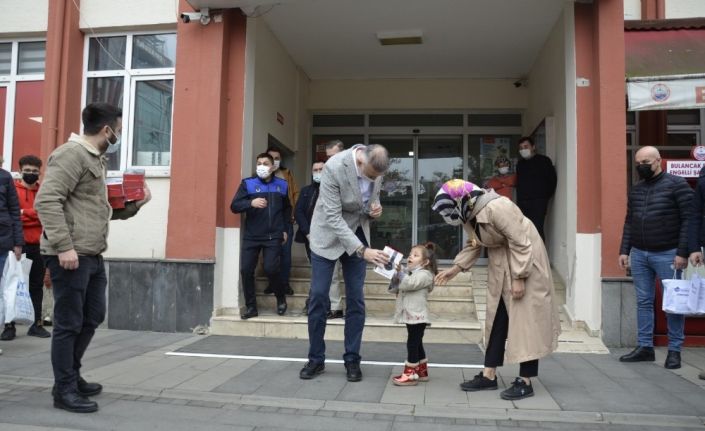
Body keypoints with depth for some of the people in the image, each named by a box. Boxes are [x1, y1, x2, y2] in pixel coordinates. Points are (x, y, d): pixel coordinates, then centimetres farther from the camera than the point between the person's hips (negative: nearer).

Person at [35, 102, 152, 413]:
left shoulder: (96, 159, 19)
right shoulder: (71, 154, -11)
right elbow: (46, 201, -21)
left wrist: (133, 204, 11)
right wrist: (64, 246, -25)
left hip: (92, 256, 10)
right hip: (70, 256, -10)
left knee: (92, 317, 18)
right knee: (69, 323, 1)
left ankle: (71, 376, 34)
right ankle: (64, 390, 14)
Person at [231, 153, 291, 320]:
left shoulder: (281, 185, 9)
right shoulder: (247, 183, 0)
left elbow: (287, 209, 21)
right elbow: (234, 206, -7)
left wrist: (285, 229, 14)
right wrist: (251, 202, -24)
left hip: (273, 236, 0)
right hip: (251, 236, 1)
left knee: (271, 269, -11)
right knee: (246, 270, -4)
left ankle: (281, 298, 17)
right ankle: (251, 307, 13)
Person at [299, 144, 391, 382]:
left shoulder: (375, 166, -10)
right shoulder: (334, 167, -28)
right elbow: (333, 217, -29)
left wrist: (375, 208, -14)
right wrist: (362, 251, -35)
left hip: (357, 233, 4)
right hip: (329, 233, -4)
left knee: (355, 299, 2)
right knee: (318, 296, -2)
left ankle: (352, 360, 13)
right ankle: (316, 359, 13)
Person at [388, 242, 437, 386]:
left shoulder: (424, 274, -10)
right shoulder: (409, 273, 19)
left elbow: (408, 284, -27)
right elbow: (394, 289, 14)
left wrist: (400, 272, -19)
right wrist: (395, 274, -1)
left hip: (417, 316, -9)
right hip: (410, 315, 9)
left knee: (413, 343, -6)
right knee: (416, 343, 16)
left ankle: (410, 374, -2)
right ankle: (422, 371, 27)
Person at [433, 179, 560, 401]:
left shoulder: (496, 208, -28)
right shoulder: (468, 214, -1)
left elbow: (521, 243, -25)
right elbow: (474, 244, 10)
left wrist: (519, 278, -23)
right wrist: (455, 268, 2)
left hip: (526, 259, -9)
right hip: (500, 263, 9)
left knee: (526, 319, -4)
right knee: (497, 318, 9)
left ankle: (525, 381, 3)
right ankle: (489, 375, 15)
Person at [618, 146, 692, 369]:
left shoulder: (676, 184, -4)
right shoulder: (636, 189, 13)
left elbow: (689, 219, -9)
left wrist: (682, 252, -14)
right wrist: (624, 250, 8)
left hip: (667, 254, -5)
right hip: (638, 254, 5)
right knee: (643, 302, 9)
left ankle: (674, 350, 13)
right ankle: (645, 347, 17)